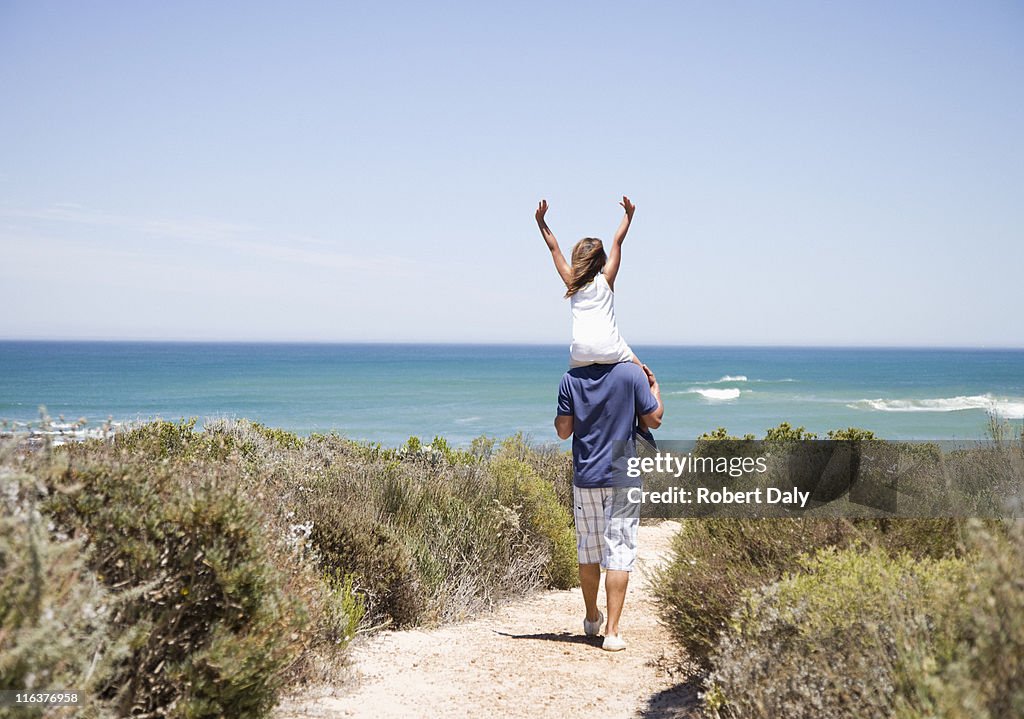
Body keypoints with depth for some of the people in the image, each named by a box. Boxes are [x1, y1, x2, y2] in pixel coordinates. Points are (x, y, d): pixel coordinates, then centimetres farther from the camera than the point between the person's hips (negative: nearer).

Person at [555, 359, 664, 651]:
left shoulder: (571, 379, -3)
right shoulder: (632, 373, -8)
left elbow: (563, 430, -1)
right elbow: (654, 420, -2)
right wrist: (654, 386, 14)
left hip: (585, 478, 2)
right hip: (623, 477, -2)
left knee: (588, 550, 16)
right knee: (619, 553, -1)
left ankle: (592, 619, 33)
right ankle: (612, 632, -5)